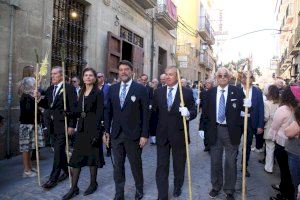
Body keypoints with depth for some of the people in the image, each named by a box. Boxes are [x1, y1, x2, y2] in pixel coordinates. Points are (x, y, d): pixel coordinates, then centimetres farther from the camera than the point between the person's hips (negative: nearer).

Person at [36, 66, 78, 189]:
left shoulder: (69, 88, -10)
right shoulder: (50, 89, 12)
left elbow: (73, 108, -14)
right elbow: (47, 105, 12)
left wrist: (72, 125, -16)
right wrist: (39, 99, -6)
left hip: (63, 124, -7)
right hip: (53, 124, 7)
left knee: (58, 150, -2)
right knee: (58, 150, 16)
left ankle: (53, 178, 10)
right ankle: (67, 170, 34)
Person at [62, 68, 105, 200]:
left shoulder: (98, 93, -8)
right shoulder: (82, 93, 12)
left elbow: (99, 114, -14)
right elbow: (80, 112, 14)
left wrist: (96, 133, -19)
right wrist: (70, 113, -6)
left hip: (93, 128, -6)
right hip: (82, 128, 6)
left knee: (92, 155, 6)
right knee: (77, 156, 6)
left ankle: (93, 184, 25)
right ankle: (74, 188, 16)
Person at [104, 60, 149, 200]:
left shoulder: (140, 89, -6)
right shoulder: (112, 89, 6)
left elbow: (145, 113, -8)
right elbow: (108, 112, 9)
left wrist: (144, 135, -10)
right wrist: (107, 131, 7)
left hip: (133, 135, -3)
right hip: (116, 134, 4)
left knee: (136, 165, 13)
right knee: (118, 166, 13)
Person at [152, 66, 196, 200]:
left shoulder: (187, 92, -5)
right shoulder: (158, 92, 3)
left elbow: (194, 112, -5)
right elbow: (155, 112, 7)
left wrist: (188, 113, -28)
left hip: (179, 135, -1)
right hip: (162, 135, 2)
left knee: (179, 165, 18)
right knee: (161, 167, 6)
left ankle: (178, 187, 44)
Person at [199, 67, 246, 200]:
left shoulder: (237, 91, -3)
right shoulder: (210, 92, 3)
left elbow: (242, 109, -1)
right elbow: (205, 111, 5)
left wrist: (247, 105, -23)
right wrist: (202, 128, 0)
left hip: (231, 131, -1)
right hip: (215, 130, 2)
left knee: (231, 162, 11)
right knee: (215, 161, 15)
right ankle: (216, 186, 36)